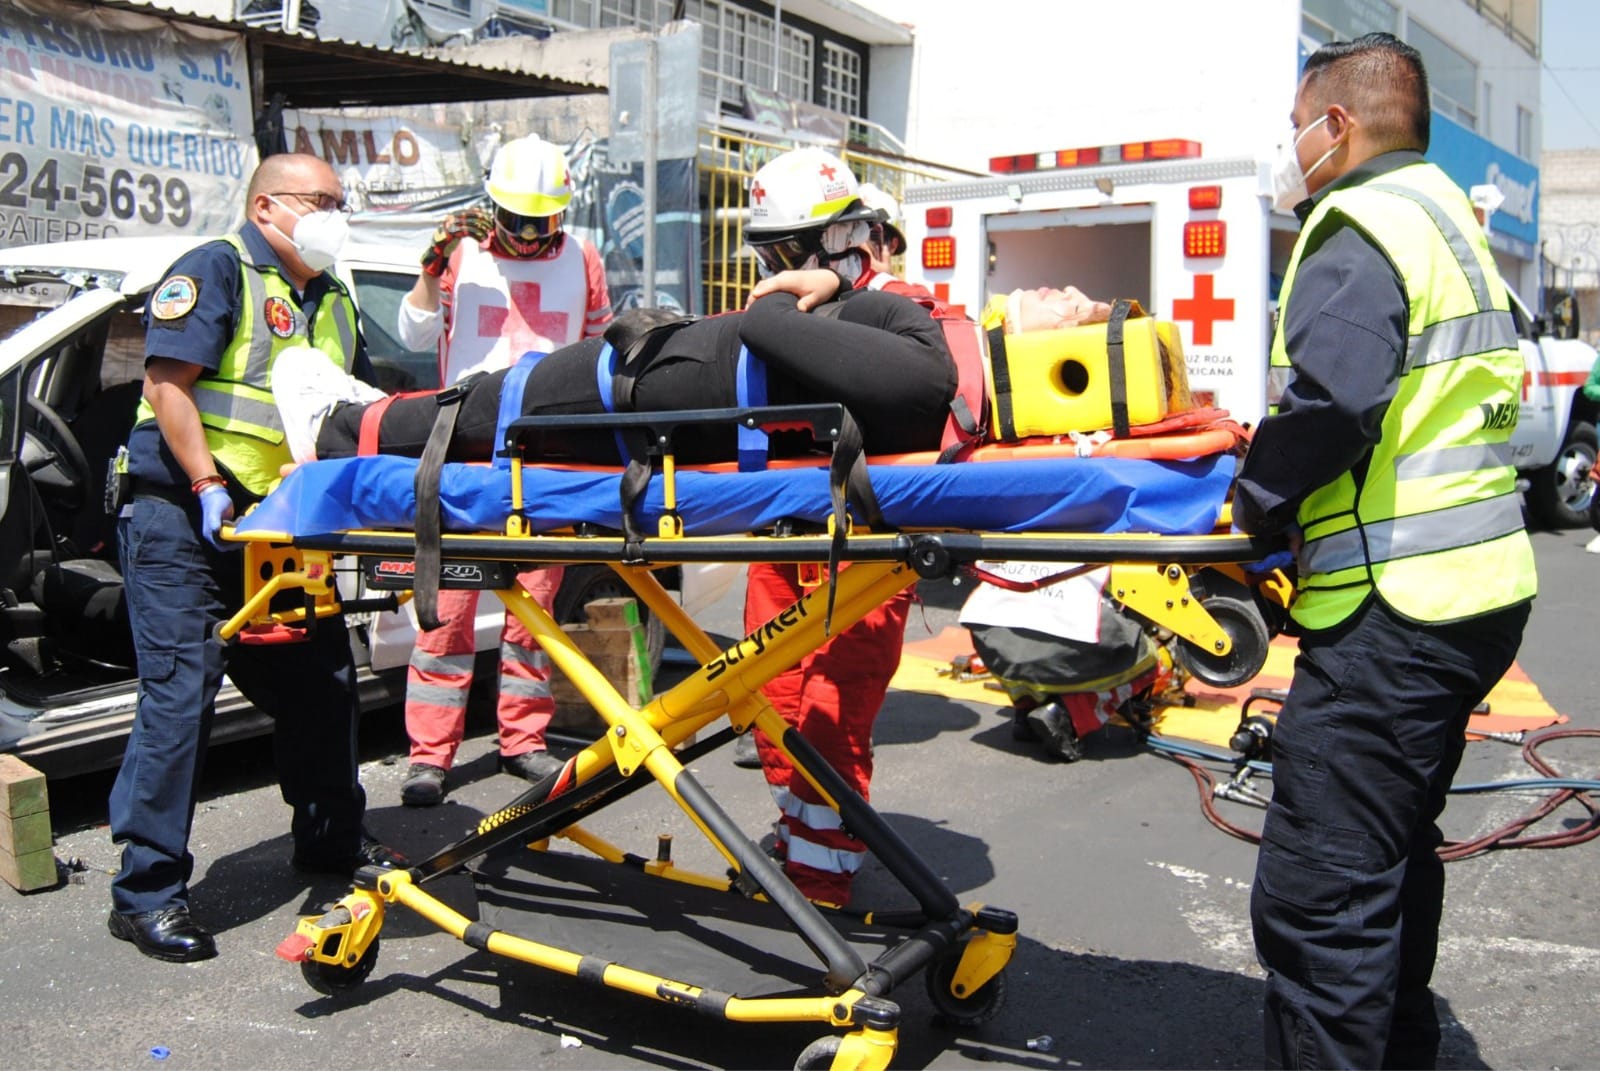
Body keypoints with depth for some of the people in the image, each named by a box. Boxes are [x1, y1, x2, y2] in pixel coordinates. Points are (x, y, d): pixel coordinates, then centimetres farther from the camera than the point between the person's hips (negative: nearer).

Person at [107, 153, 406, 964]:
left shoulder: (335, 303, 18)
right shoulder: (216, 270, -7)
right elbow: (168, 382, -16)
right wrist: (209, 487, -22)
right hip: (184, 522, -8)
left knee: (322, 684, 12)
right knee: (180, 692, -9)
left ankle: (330, 841, 31)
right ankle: (146, 891, 0)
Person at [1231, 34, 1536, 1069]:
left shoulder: (1361, 228, -11)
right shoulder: (1451, 218, 20)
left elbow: (1327, 403, -27)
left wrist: (1254, 502, -10)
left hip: (1392, 612, -11)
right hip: (1480, 589, 11)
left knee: (1316, 895, -7)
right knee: (1395, 856, 24)